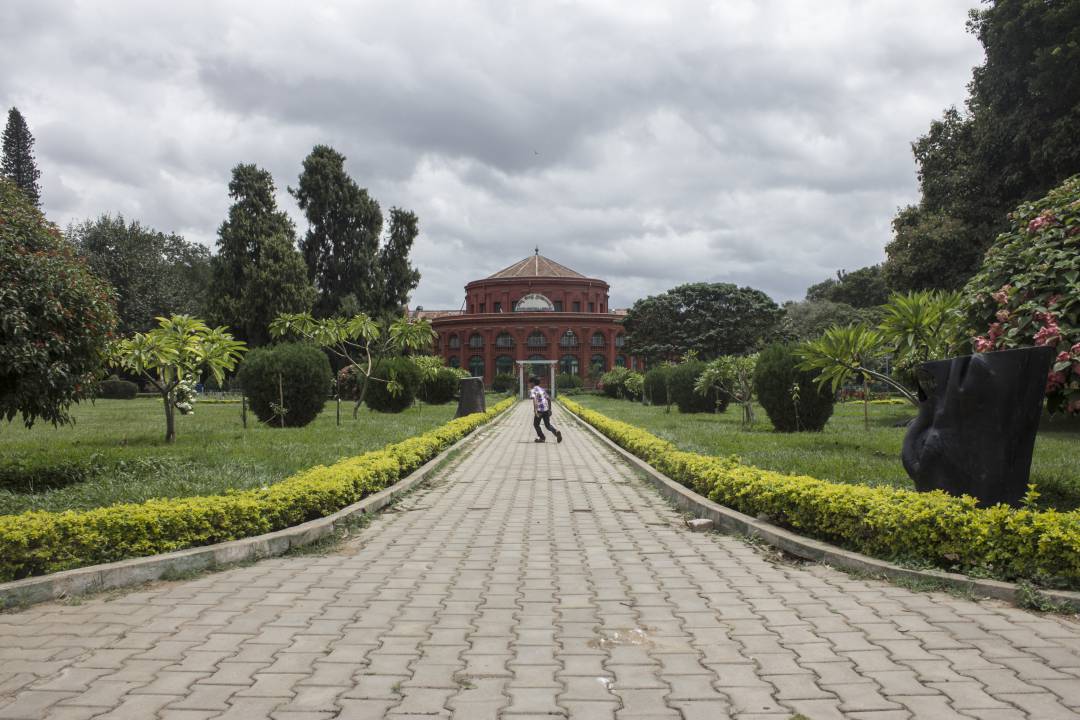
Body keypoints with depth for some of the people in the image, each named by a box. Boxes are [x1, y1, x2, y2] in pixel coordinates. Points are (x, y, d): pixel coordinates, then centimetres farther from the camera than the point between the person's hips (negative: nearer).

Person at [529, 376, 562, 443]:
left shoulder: (532, 391, -5)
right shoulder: (542, 389, 17)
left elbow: (534, 400, -23)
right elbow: (549, 399, 18)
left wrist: (535, 411, -30)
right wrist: (550, 409, 22)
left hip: (539, 410, -6)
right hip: (546, 409, 6)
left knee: (536, 424, 15)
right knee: (548, 425, 11)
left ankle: (542, 438, 16)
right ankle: (556, 432, -15)